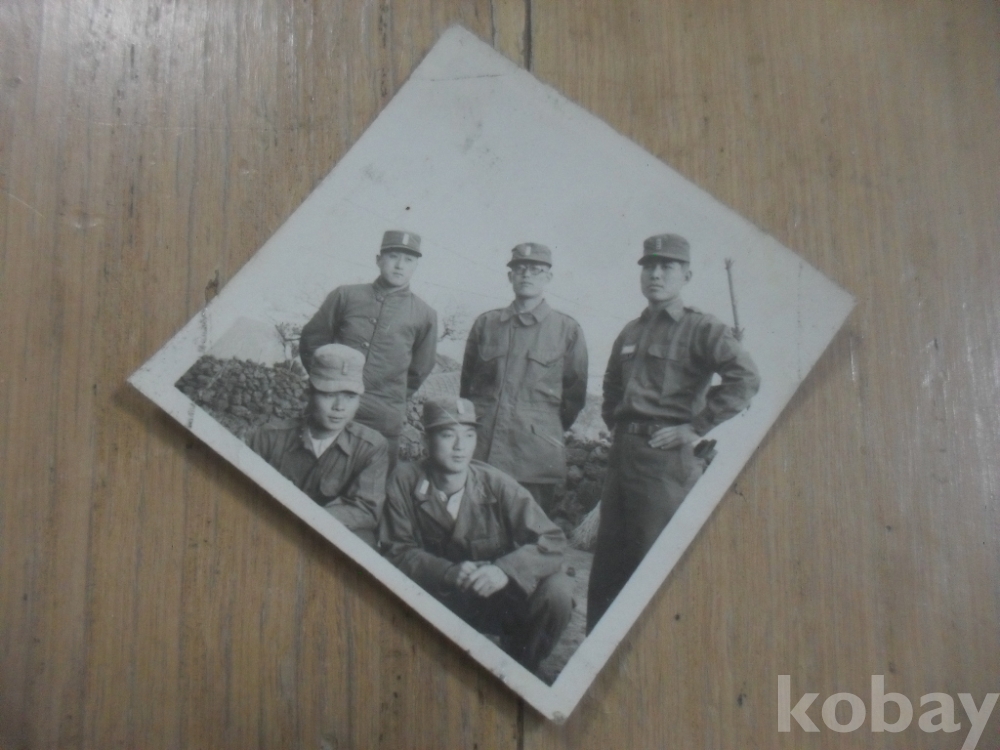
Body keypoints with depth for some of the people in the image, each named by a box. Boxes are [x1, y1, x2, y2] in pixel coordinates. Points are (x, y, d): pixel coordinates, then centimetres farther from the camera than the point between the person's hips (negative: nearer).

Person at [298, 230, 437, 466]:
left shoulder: (424, 315, 2)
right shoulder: (345, 296, 3)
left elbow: (419, 371, 13)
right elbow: (312, 340, 10)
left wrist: (391, 399, 11)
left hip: (384, 424, 0)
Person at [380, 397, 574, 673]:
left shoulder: (496, 484, -16)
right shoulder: (405, 481, -14)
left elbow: (552, 541, -19)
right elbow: (397, 550, -12)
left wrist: (505, 570, -38)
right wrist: (449, 572, -31)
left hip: (501, 596, 0)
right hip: (441, 601, 0)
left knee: (557, 590, -27)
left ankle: (519, 669, 4)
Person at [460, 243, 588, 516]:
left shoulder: (568, 330, 5)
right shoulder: (485, 323, 12)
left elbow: (575, 393, 9)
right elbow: (467, 381, 19)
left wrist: (550, 430, 10)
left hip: (537, 460, -2)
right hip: (479, 453, 2)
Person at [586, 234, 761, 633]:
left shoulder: (702, 329, -3)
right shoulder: (629, 333, 18)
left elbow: (745, 378, -17)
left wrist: (697, 427, -17)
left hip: (667, 454, -7)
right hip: (622, 451, 7)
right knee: (608, 560, 11)